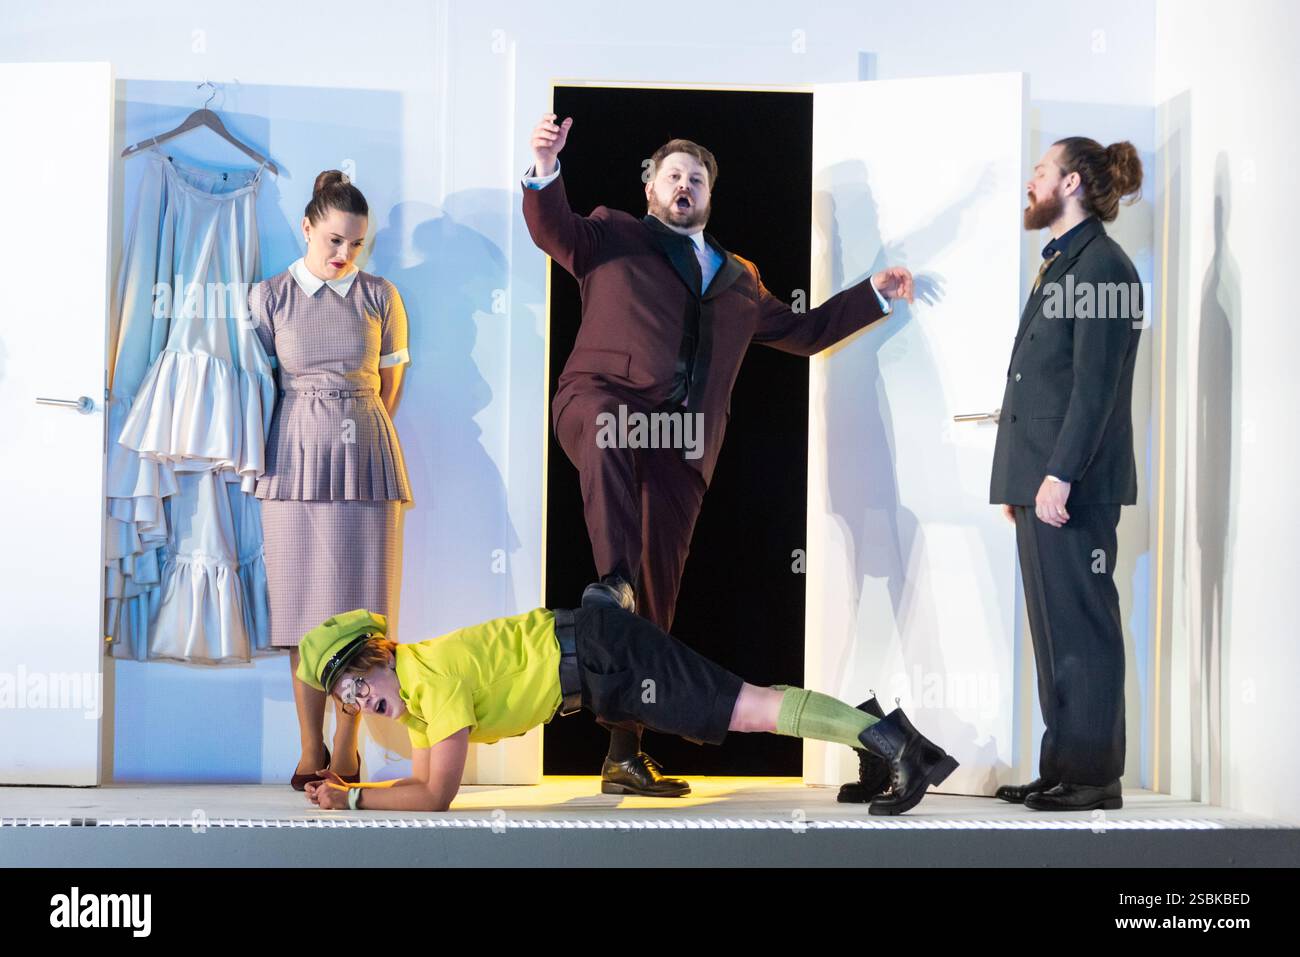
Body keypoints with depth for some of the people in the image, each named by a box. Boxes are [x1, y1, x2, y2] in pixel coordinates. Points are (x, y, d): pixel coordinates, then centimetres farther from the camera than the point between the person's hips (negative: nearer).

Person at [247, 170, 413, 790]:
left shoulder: (380, 297, 7)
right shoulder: (269, 297, 4)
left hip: (365, 457, 1)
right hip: (297, 459, 0)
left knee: (358, 602, -2)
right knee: (303, 603, 0)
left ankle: (346, 747, 3)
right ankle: (311, 747, 5)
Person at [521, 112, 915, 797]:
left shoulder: (739, 278, 31)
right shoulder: (613, 235, 17)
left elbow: (801, 331, 39)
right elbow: (552, 230, -2)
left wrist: (875, 296, 34)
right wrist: (545, 168, -21)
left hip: (682, 443, 4)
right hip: (604, 397, -4)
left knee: (655, 601, 1)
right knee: (607, 432, -44)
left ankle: (625, 754, 5)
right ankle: (611, 580, -54)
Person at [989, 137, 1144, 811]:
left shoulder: (1100, 266, -10)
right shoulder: (1060, 265, 21)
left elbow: (1095, 385, -17)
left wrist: (1060, 474, -22)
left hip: (1072, 485, -10)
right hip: (1040, 480, 10)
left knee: (1081, 628, -6)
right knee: (1053, 630, 11)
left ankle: (1094, 775, -2)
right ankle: (1061, 768, 17)